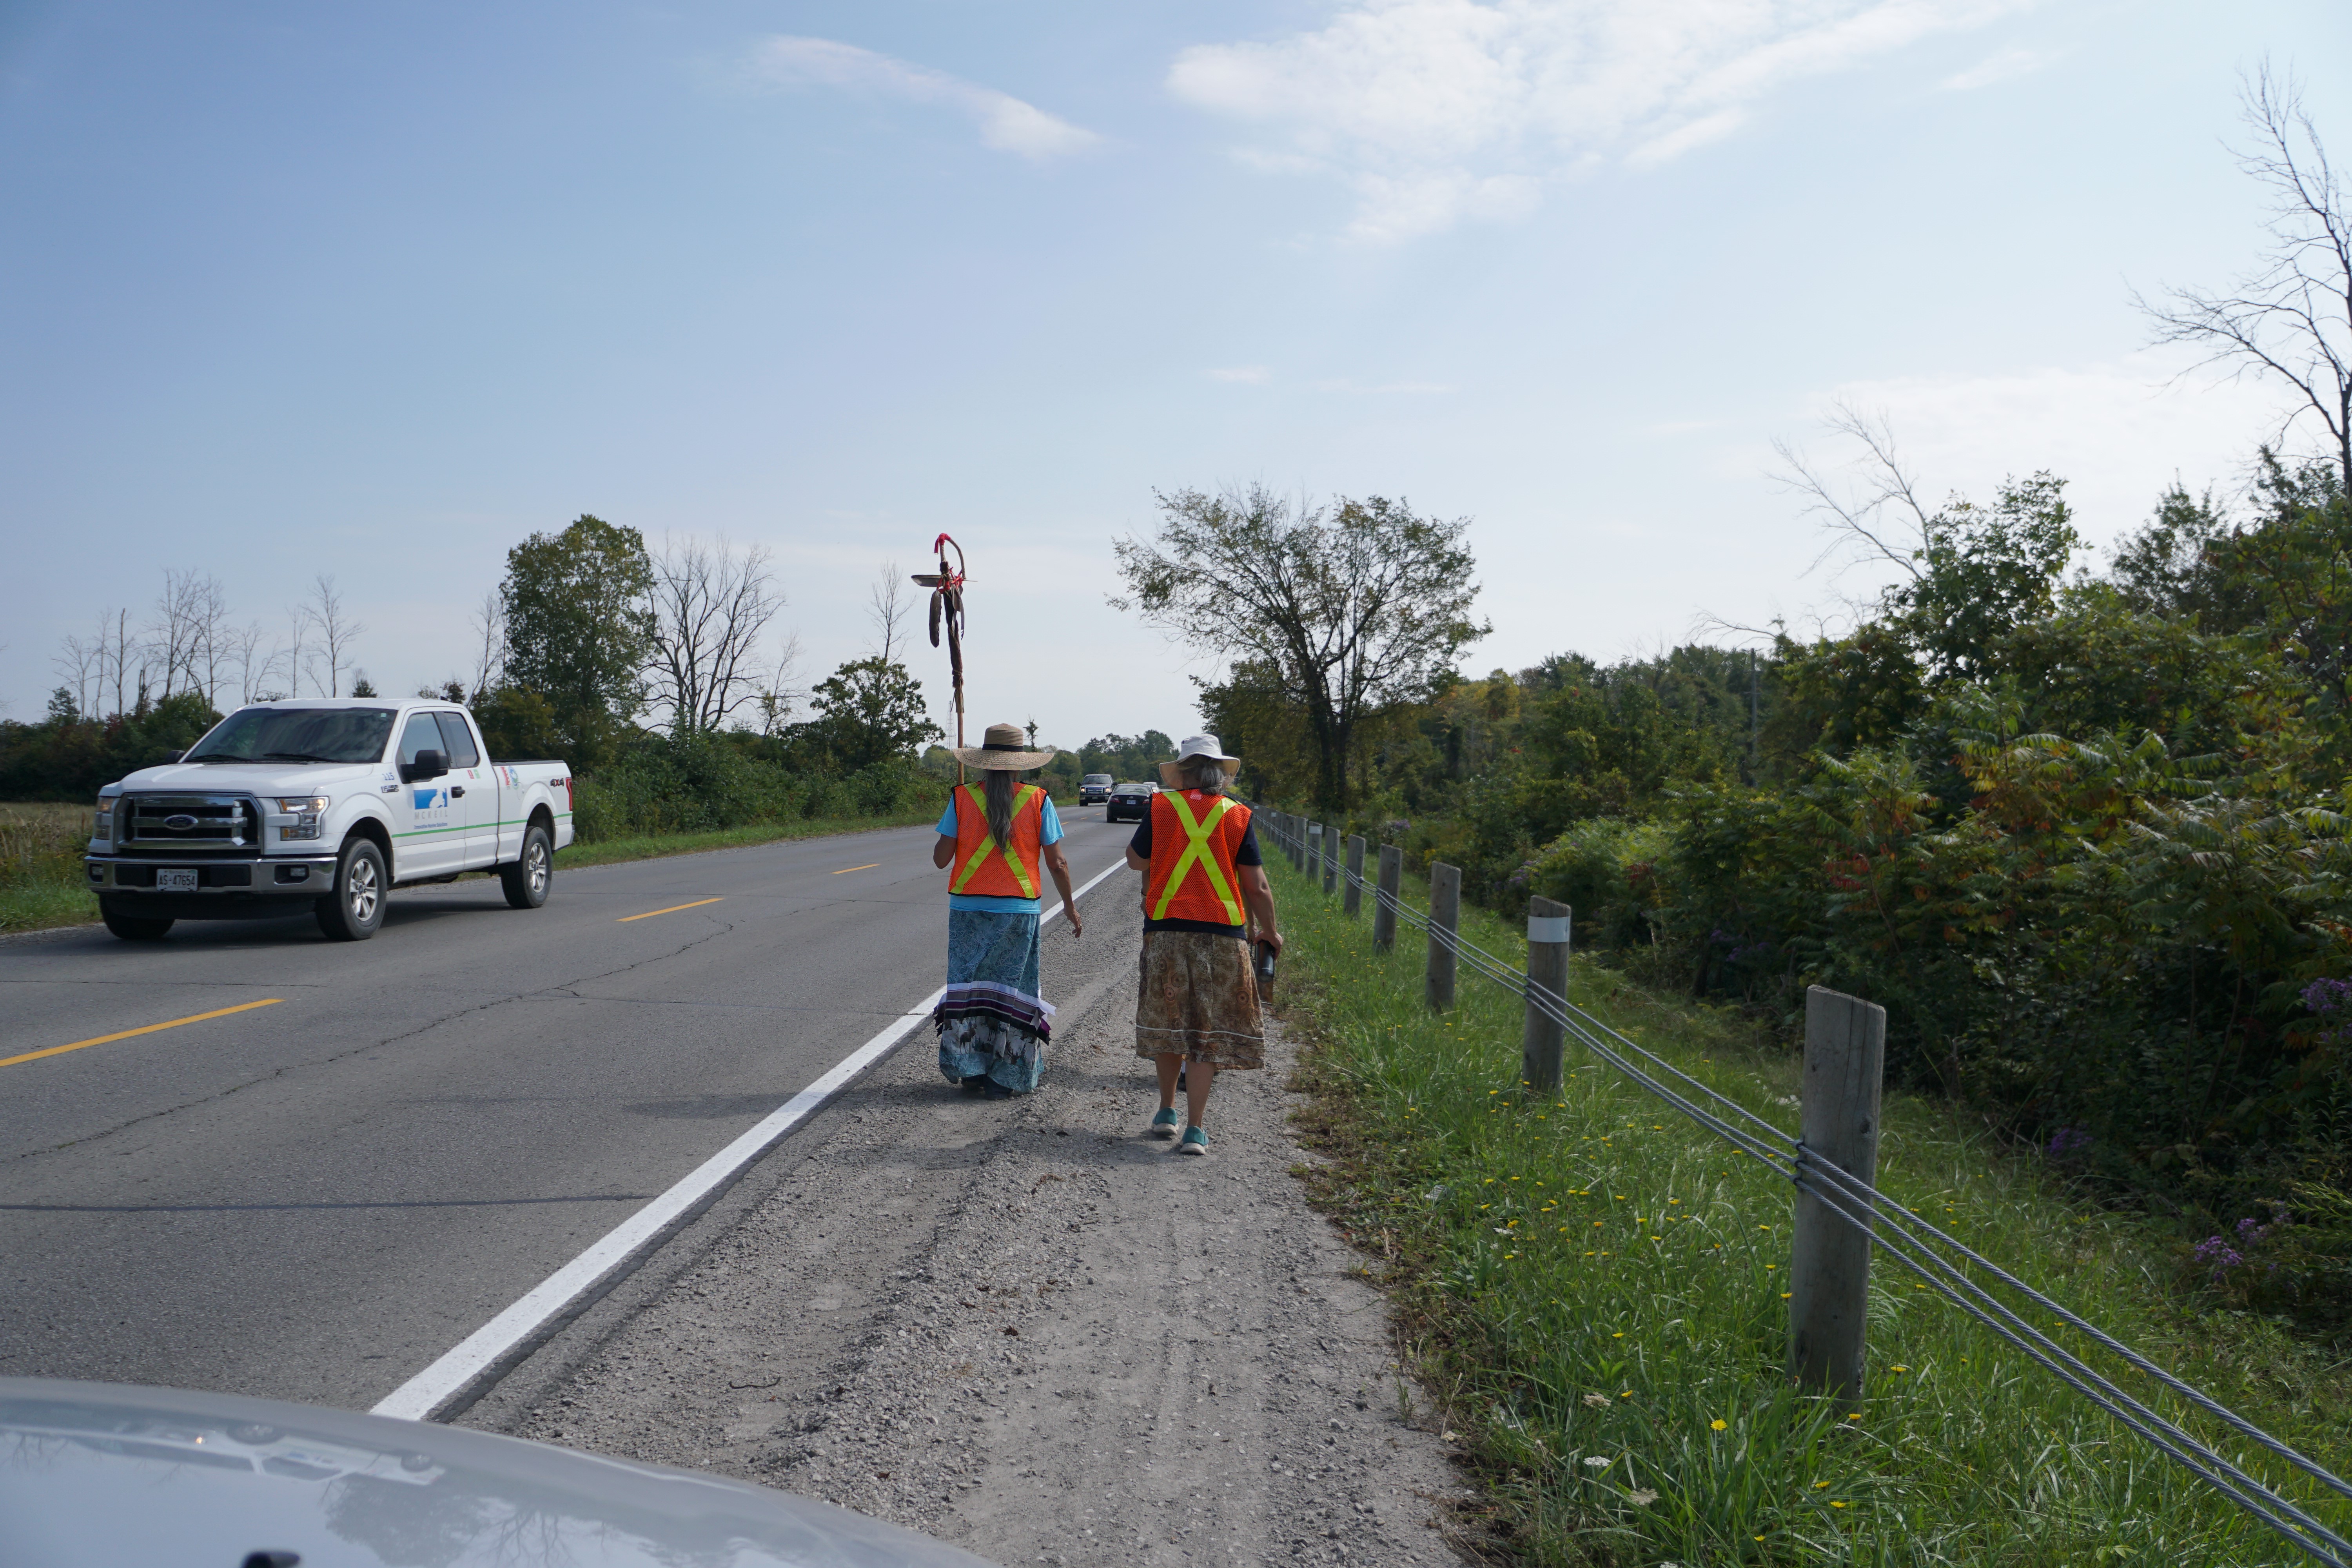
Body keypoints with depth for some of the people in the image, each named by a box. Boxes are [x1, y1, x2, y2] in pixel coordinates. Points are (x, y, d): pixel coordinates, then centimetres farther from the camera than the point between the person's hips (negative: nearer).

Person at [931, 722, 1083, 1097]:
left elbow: (941, 859, -3)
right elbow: (1057, 862, -2)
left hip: (968, 908, 1)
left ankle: (971, 1069, 9)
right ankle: (1005, 1078, 10)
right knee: (1011, 990, 8)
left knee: (970, 985, 11)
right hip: (1019, 909, 0)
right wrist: (1070, 905, 12)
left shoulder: (962, 798, -3)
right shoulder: (1037, 801, -4)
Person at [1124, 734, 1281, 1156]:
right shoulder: (1237, 816, -1)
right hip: (1222, 933, -1)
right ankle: (1194, 1129, 0)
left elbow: (1137, 860, 12)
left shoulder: (1162, 807, 0)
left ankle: (1167, 1110, 28)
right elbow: (1258, 887, 0)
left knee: (1168, 1023, 17)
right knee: (1207, 1030, 2)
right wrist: (1269, 932, 15)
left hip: (1166, 928, 1)